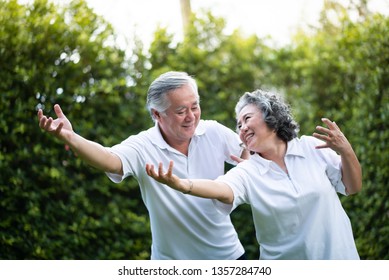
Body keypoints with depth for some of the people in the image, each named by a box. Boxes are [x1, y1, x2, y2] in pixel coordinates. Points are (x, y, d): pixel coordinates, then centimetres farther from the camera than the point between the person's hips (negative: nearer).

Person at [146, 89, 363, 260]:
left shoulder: (312, 148, -3)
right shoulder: (247, 173, -7)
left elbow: (353, 187, 1)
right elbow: (222, 189, -29)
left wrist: (346, 151, -16)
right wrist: (183, 184, -48)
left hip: (336, 256, 1)